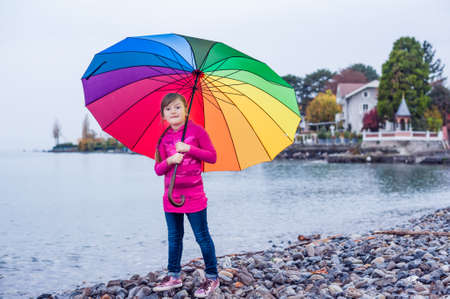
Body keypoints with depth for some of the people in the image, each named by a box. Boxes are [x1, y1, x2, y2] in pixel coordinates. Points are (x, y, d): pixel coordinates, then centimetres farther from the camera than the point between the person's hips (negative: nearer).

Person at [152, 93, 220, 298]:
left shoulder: (197, 131, -3)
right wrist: (169, 161, -16)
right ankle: (174, 276, 26)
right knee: (174, 237, 13)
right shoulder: (163, 139, 7)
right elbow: (158, 169, 5)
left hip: (193, 194, -4)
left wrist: (189, 149, -15)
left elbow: (212, 157, -4)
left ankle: (212, 277, 12)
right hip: (171, 194, 4)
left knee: (202, 236, 1)